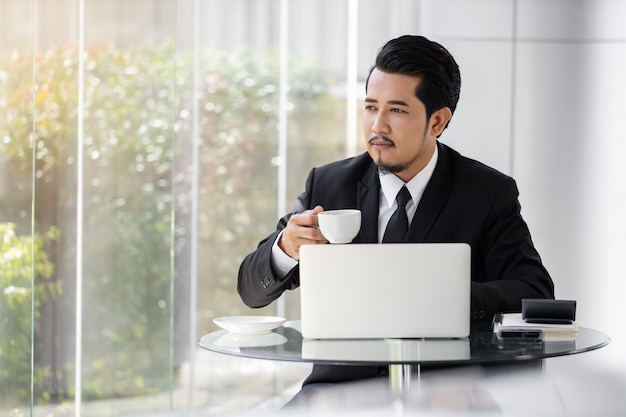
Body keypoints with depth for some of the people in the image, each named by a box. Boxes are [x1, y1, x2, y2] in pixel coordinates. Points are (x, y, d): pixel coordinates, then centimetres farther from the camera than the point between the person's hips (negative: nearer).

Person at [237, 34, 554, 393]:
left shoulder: (490, 194, 1)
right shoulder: (327, 185, 7)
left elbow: (536, 294, -10)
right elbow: (252, 291, 8)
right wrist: (286, 249, -16)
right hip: (341, 385, 2)